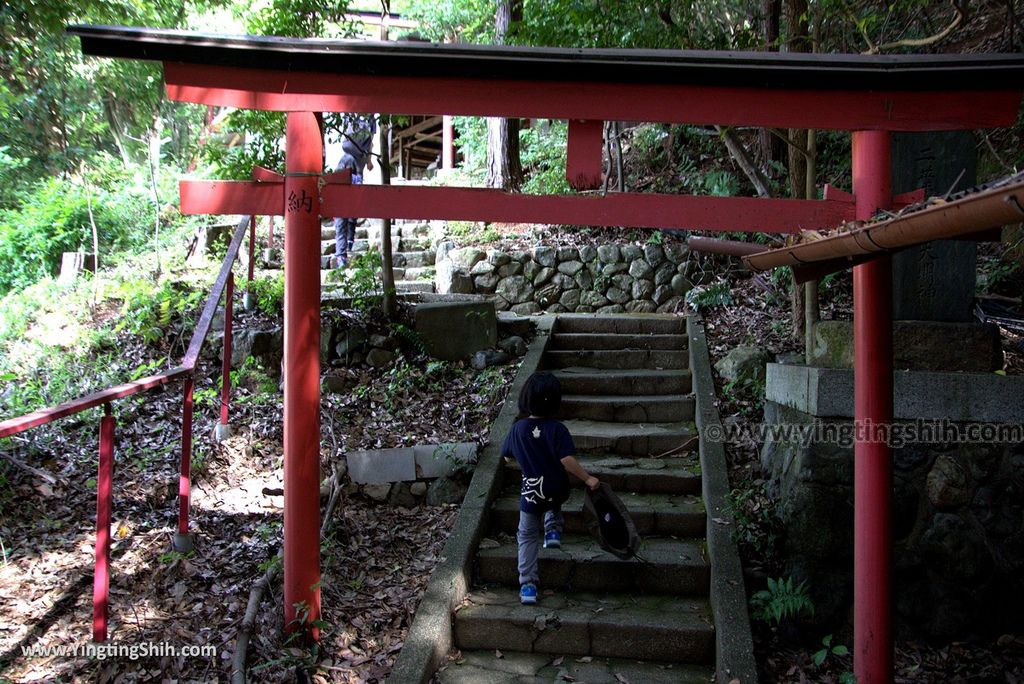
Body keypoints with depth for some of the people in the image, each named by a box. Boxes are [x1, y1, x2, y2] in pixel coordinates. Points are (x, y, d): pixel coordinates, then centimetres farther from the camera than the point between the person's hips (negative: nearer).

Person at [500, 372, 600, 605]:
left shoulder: (518, 429, -7)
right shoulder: (557, 429, -17)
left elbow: (507, 457, 6)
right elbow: (567, 460, -24)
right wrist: (588, 478, -13)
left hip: (530, 493, 0)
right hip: (557, 491, 0)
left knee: (527, 537, 12)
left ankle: (528, 586, 8)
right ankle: (553, 530, 23)